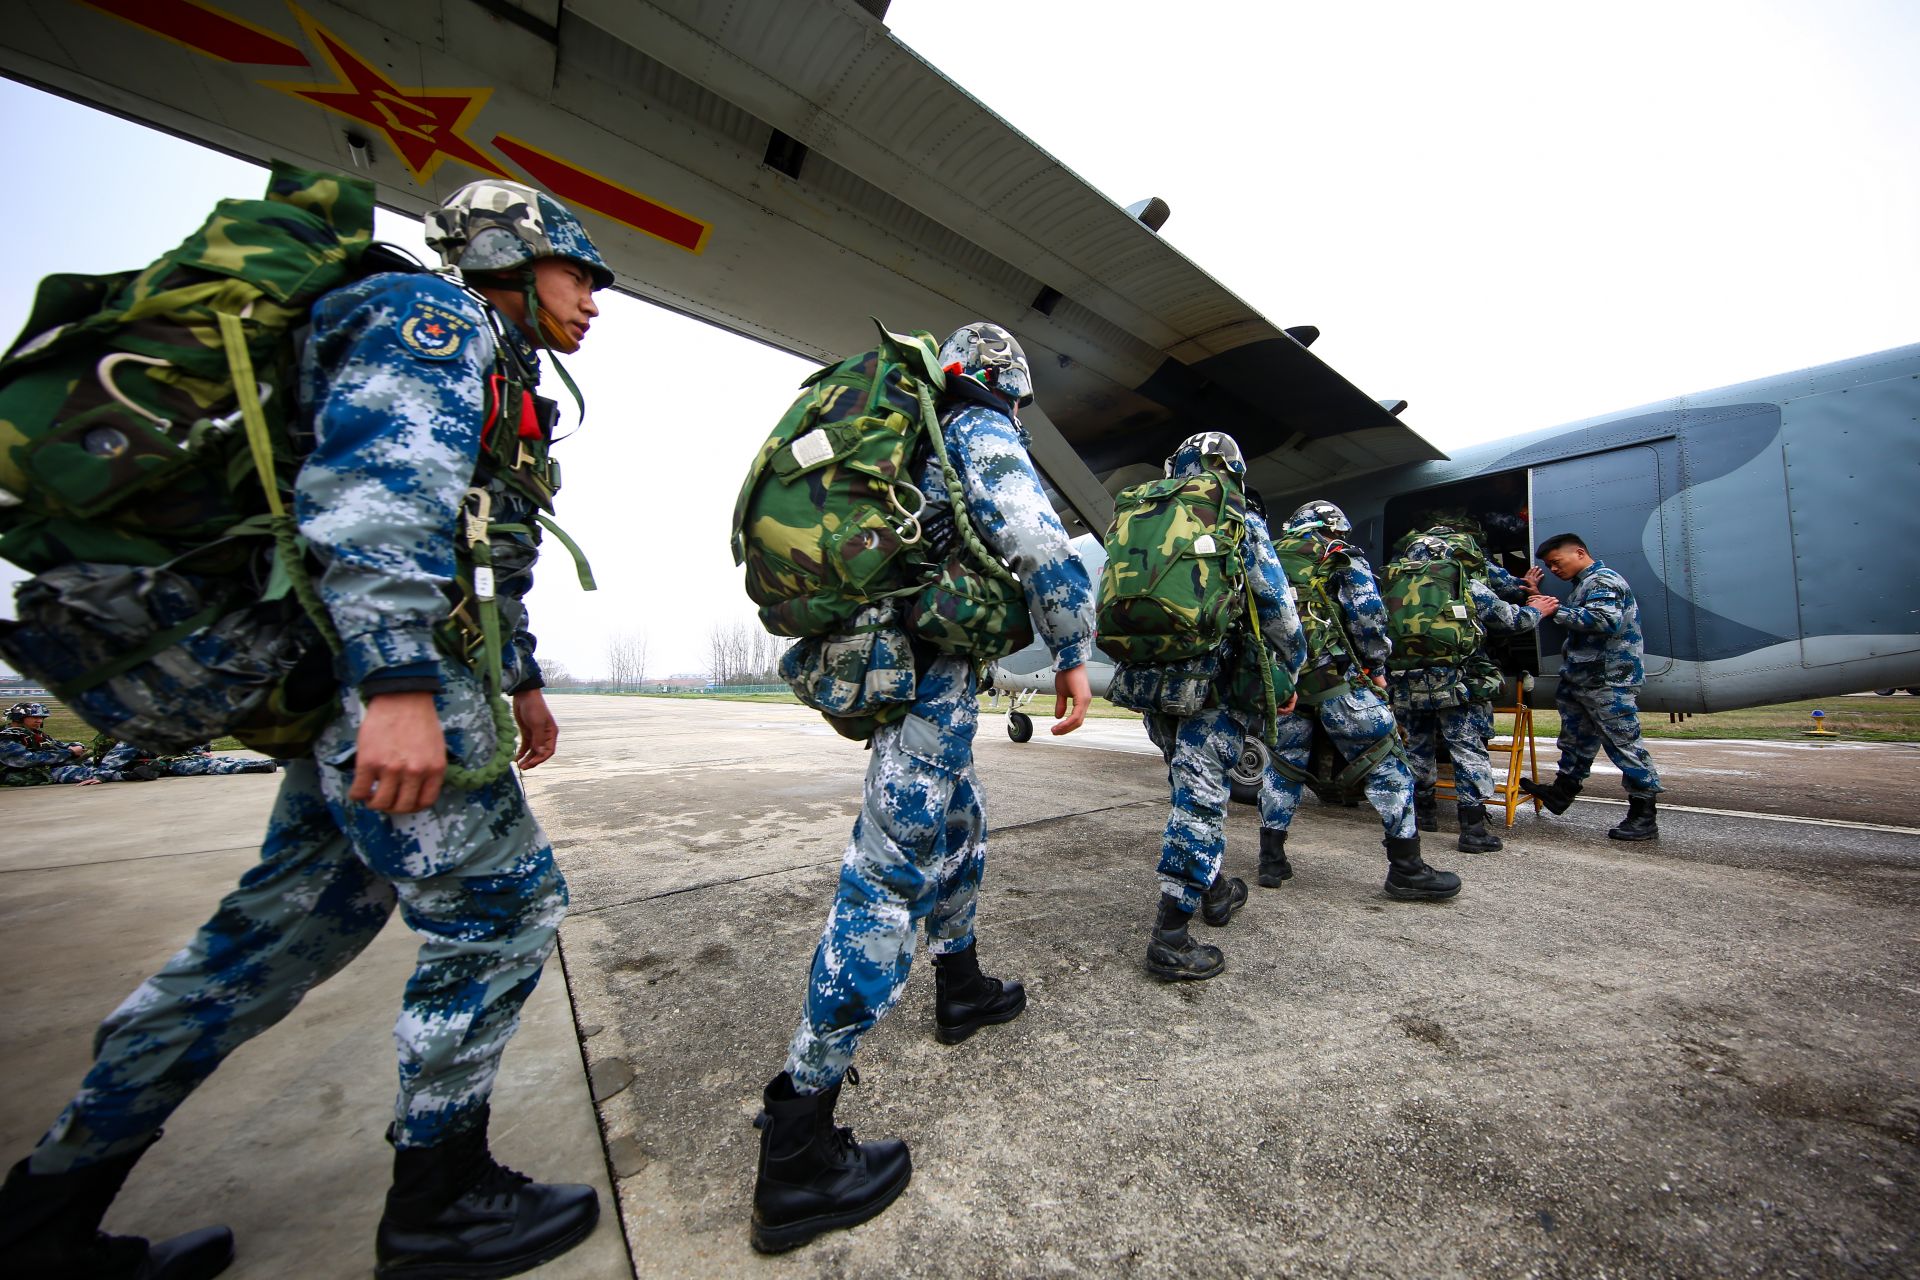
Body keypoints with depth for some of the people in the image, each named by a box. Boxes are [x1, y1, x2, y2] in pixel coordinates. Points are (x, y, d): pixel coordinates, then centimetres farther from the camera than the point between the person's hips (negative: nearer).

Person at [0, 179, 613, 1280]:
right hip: (380, 665, -11)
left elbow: (487, 558, 28)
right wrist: (399, 682, -29)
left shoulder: (495, 380, 29)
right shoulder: (436, 315, -2)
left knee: (300, 923, 14)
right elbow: (382, 486, -20)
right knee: (502, 904, -4)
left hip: (369, 674, 11)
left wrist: (521, 680, 25)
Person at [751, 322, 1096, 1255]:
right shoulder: (985, 434, -2)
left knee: (958, 833, 24)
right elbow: (1037, 542, -18)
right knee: (892, 870, -9)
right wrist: (1073, 653, -9)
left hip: (887, 659, 10)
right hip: (934, 668, -10)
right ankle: (795, 1155, 0)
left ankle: (961, 989, 44)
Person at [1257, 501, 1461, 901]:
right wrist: (1377, 668, 8)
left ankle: (1272, 860, 15)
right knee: (1384, 761, 4)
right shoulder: (1341, 557, 8)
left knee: (1283, 762, 14)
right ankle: (1407, 869, 6)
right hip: (1331, 673, -5)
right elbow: (1367, 614, -2)